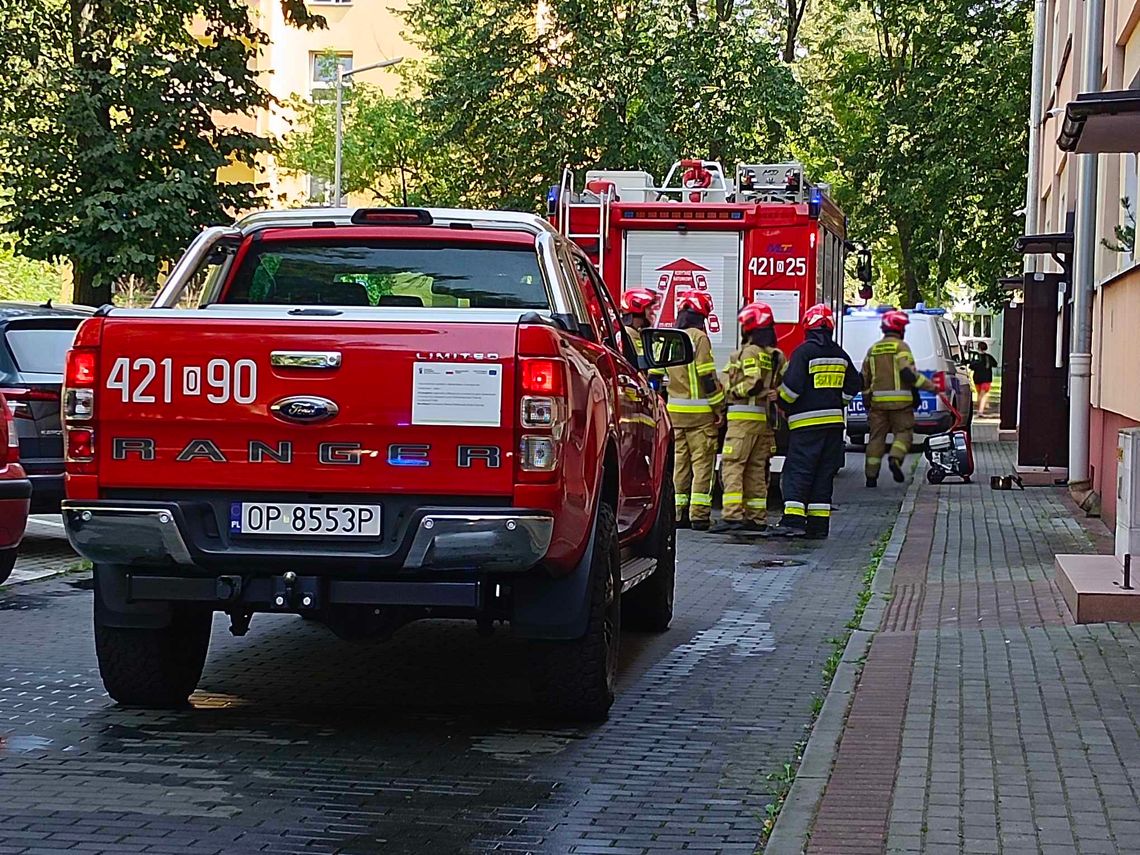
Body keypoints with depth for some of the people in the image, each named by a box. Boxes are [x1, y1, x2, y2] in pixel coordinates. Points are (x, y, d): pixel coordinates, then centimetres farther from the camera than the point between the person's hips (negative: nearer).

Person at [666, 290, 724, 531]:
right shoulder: (698, 338, -10)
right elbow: (707, 377, -14)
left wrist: (664, 401, 20)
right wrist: (719, 408, -7)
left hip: (674, 411, 6)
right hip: (699, 412, -6)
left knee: (679, 462, 10)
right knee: (702, 462, -3)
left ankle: (678, 513, 10)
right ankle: (699, 515, -7)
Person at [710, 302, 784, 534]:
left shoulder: (748, 353, -8)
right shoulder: (778, 357, 15)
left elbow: (752, 382, -19)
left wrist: (732, 392, -5)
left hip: (744, 417, -8)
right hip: (767, 420, 8)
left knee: (732, 465, -9)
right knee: (757, 469, 12)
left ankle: (733, 515, -18)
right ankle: (757, 517, 12)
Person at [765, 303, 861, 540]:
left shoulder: (804, 352, -9)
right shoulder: (840, 354, 11)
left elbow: (791, 386, -13)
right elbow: (852, 386, 18)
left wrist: (783, 404, 4)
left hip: (807, 421, -6)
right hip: (834, 421, 6)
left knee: (797, 471, -6)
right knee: (824, 474, 8)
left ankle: (793, 520, -15)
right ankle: (819, 525, 7)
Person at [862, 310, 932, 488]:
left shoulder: (873, 349, 15)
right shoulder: (901, 347, -4)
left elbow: (865, 379, 17)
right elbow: (908, 373, -16)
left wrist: (867, 402, 27)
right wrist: (931, 386, -11)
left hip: (878, 401, 5)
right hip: (900, 401, -5)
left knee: (876, 437, 7)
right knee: (903, 432, 5)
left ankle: (871, 475, 5)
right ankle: (895, 459, -20)